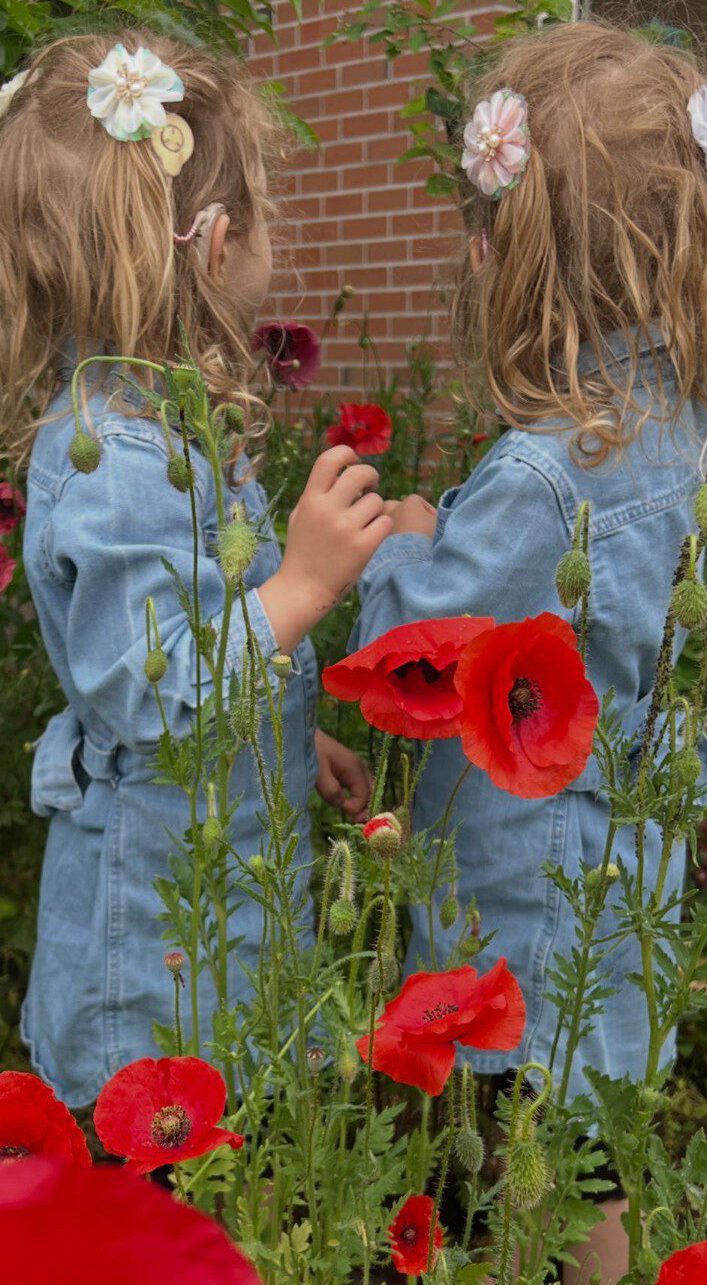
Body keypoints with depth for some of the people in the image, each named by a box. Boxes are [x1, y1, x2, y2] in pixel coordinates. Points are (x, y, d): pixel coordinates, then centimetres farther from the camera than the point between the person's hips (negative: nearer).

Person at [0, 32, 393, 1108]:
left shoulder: (158, 423, 6)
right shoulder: (121, 463, -27)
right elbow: (151, 699, -29)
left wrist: (297, 738, 22)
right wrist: (303, 585, -31)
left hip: (234, 852, 10)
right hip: (162, 898, -10)